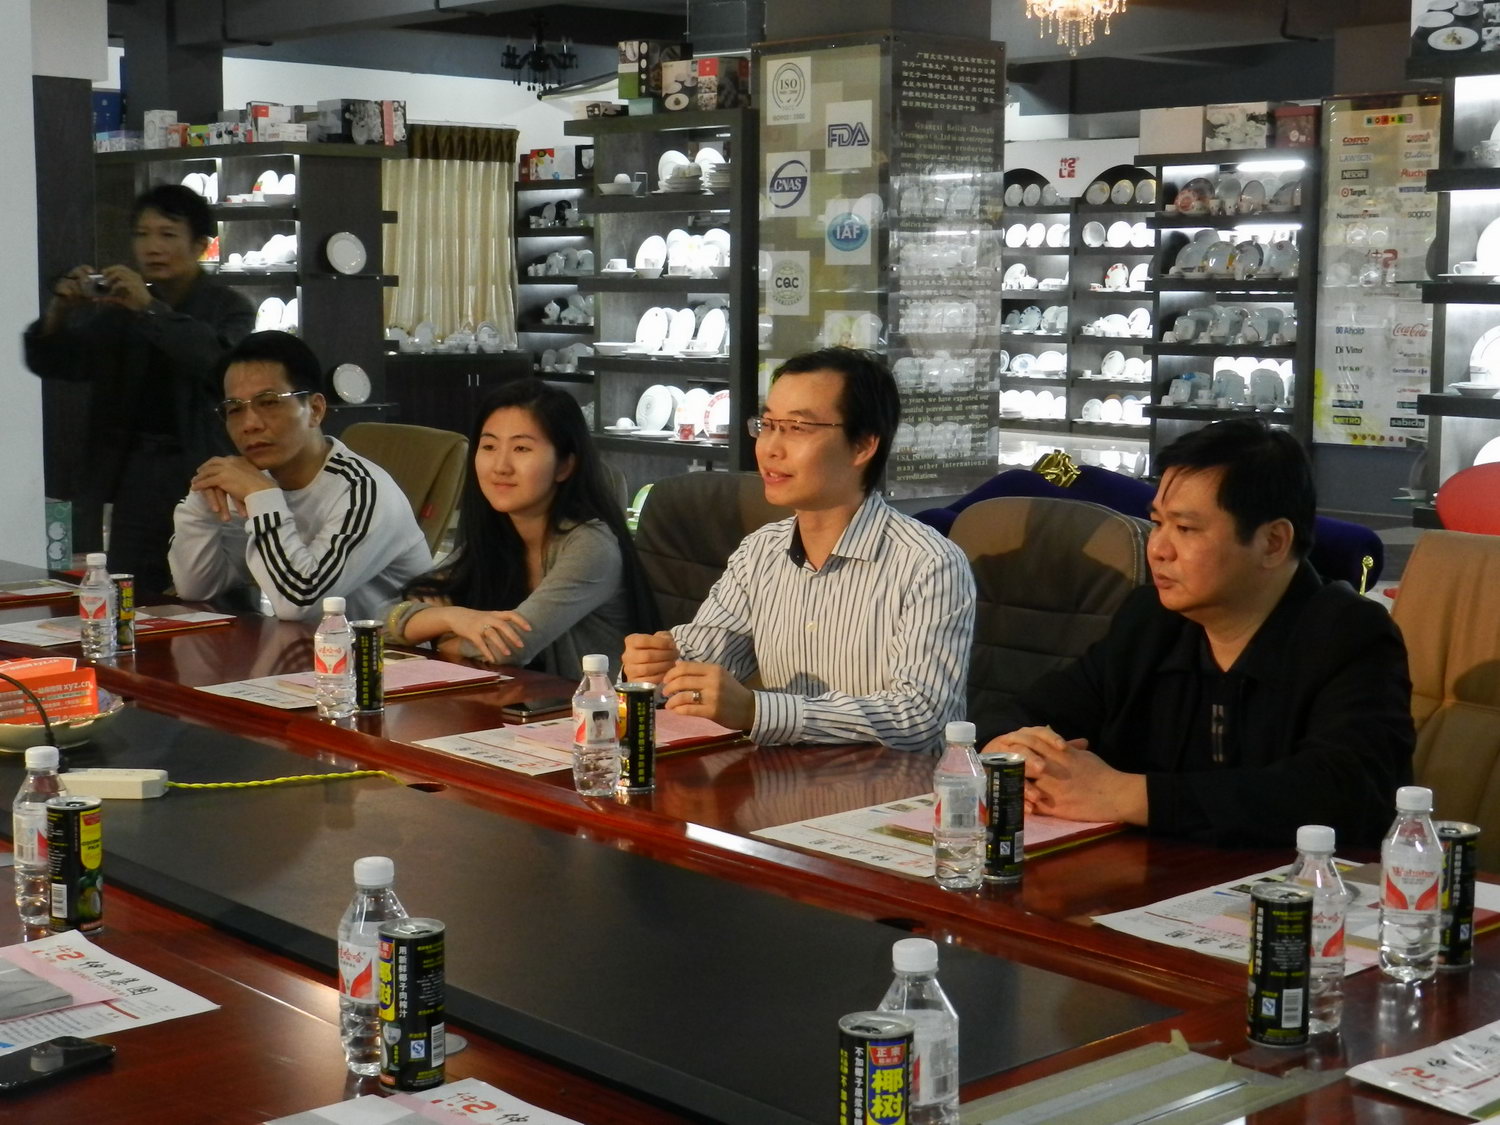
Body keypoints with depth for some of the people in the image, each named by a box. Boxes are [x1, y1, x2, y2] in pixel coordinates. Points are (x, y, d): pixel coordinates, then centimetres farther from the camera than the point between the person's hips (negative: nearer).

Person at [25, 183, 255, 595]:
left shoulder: (229, 309, 2)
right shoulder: (117, 307, 11)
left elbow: (219, 362, -19)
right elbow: (50, 363, 7)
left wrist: (149, 308, -26)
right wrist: (59, 310, -13)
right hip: (136, 473, 3)